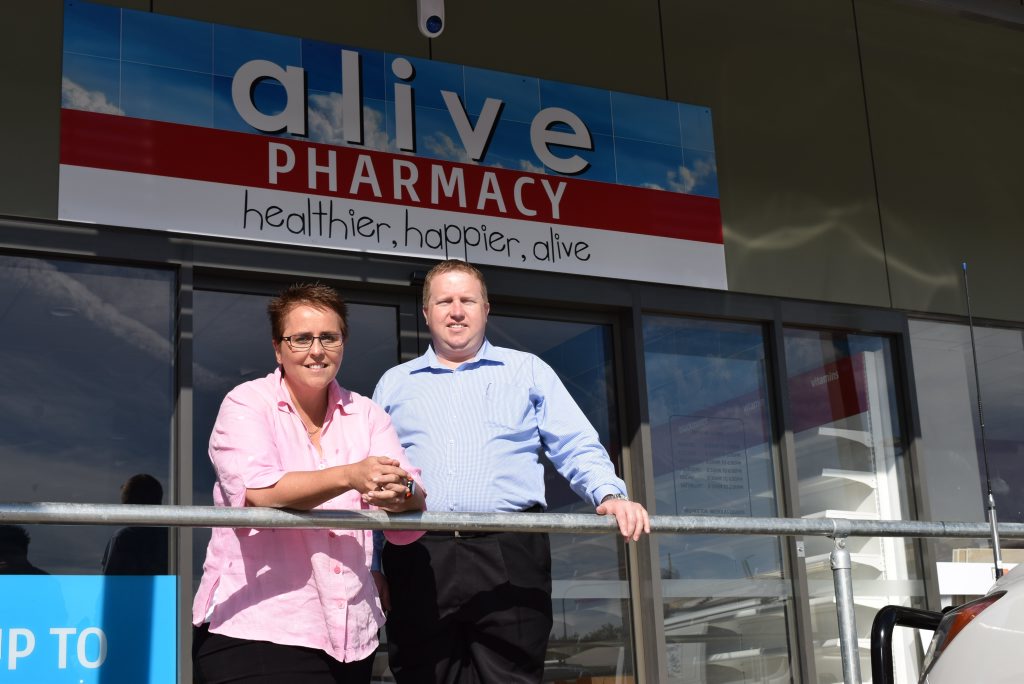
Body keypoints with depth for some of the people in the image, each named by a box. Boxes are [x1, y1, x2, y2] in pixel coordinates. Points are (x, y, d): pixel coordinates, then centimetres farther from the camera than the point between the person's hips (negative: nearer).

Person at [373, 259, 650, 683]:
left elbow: (577, 449, 9)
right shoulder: (394, 383, 20)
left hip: (510, 557, -1)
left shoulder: (529, 371, 17)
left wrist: (610, 495, -11)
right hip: (417, 559, 1)